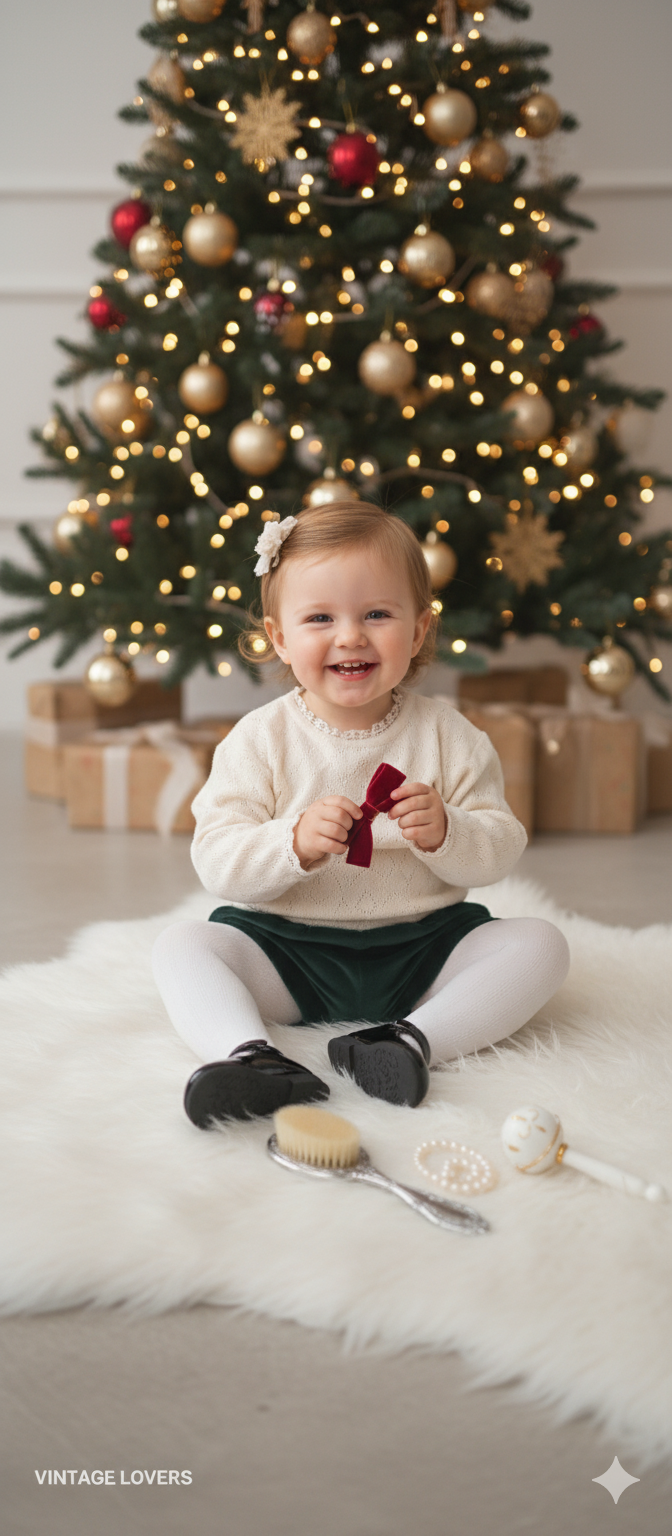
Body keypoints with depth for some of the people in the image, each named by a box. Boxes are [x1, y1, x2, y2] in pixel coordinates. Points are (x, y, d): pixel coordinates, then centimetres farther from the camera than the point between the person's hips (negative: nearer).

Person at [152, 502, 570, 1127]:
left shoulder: (445, 734, 0)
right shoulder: (260, 739, -3)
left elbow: (499, 852, -2)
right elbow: (216, 861, -10)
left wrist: (444, 832, -24)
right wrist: (295, 842, -28)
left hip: (422, 945, 1)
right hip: (287, 948, -1)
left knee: (539, 943, -18)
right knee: (181, 945, -21)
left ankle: (416, 1037, -34)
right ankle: (246, 1054, -44)